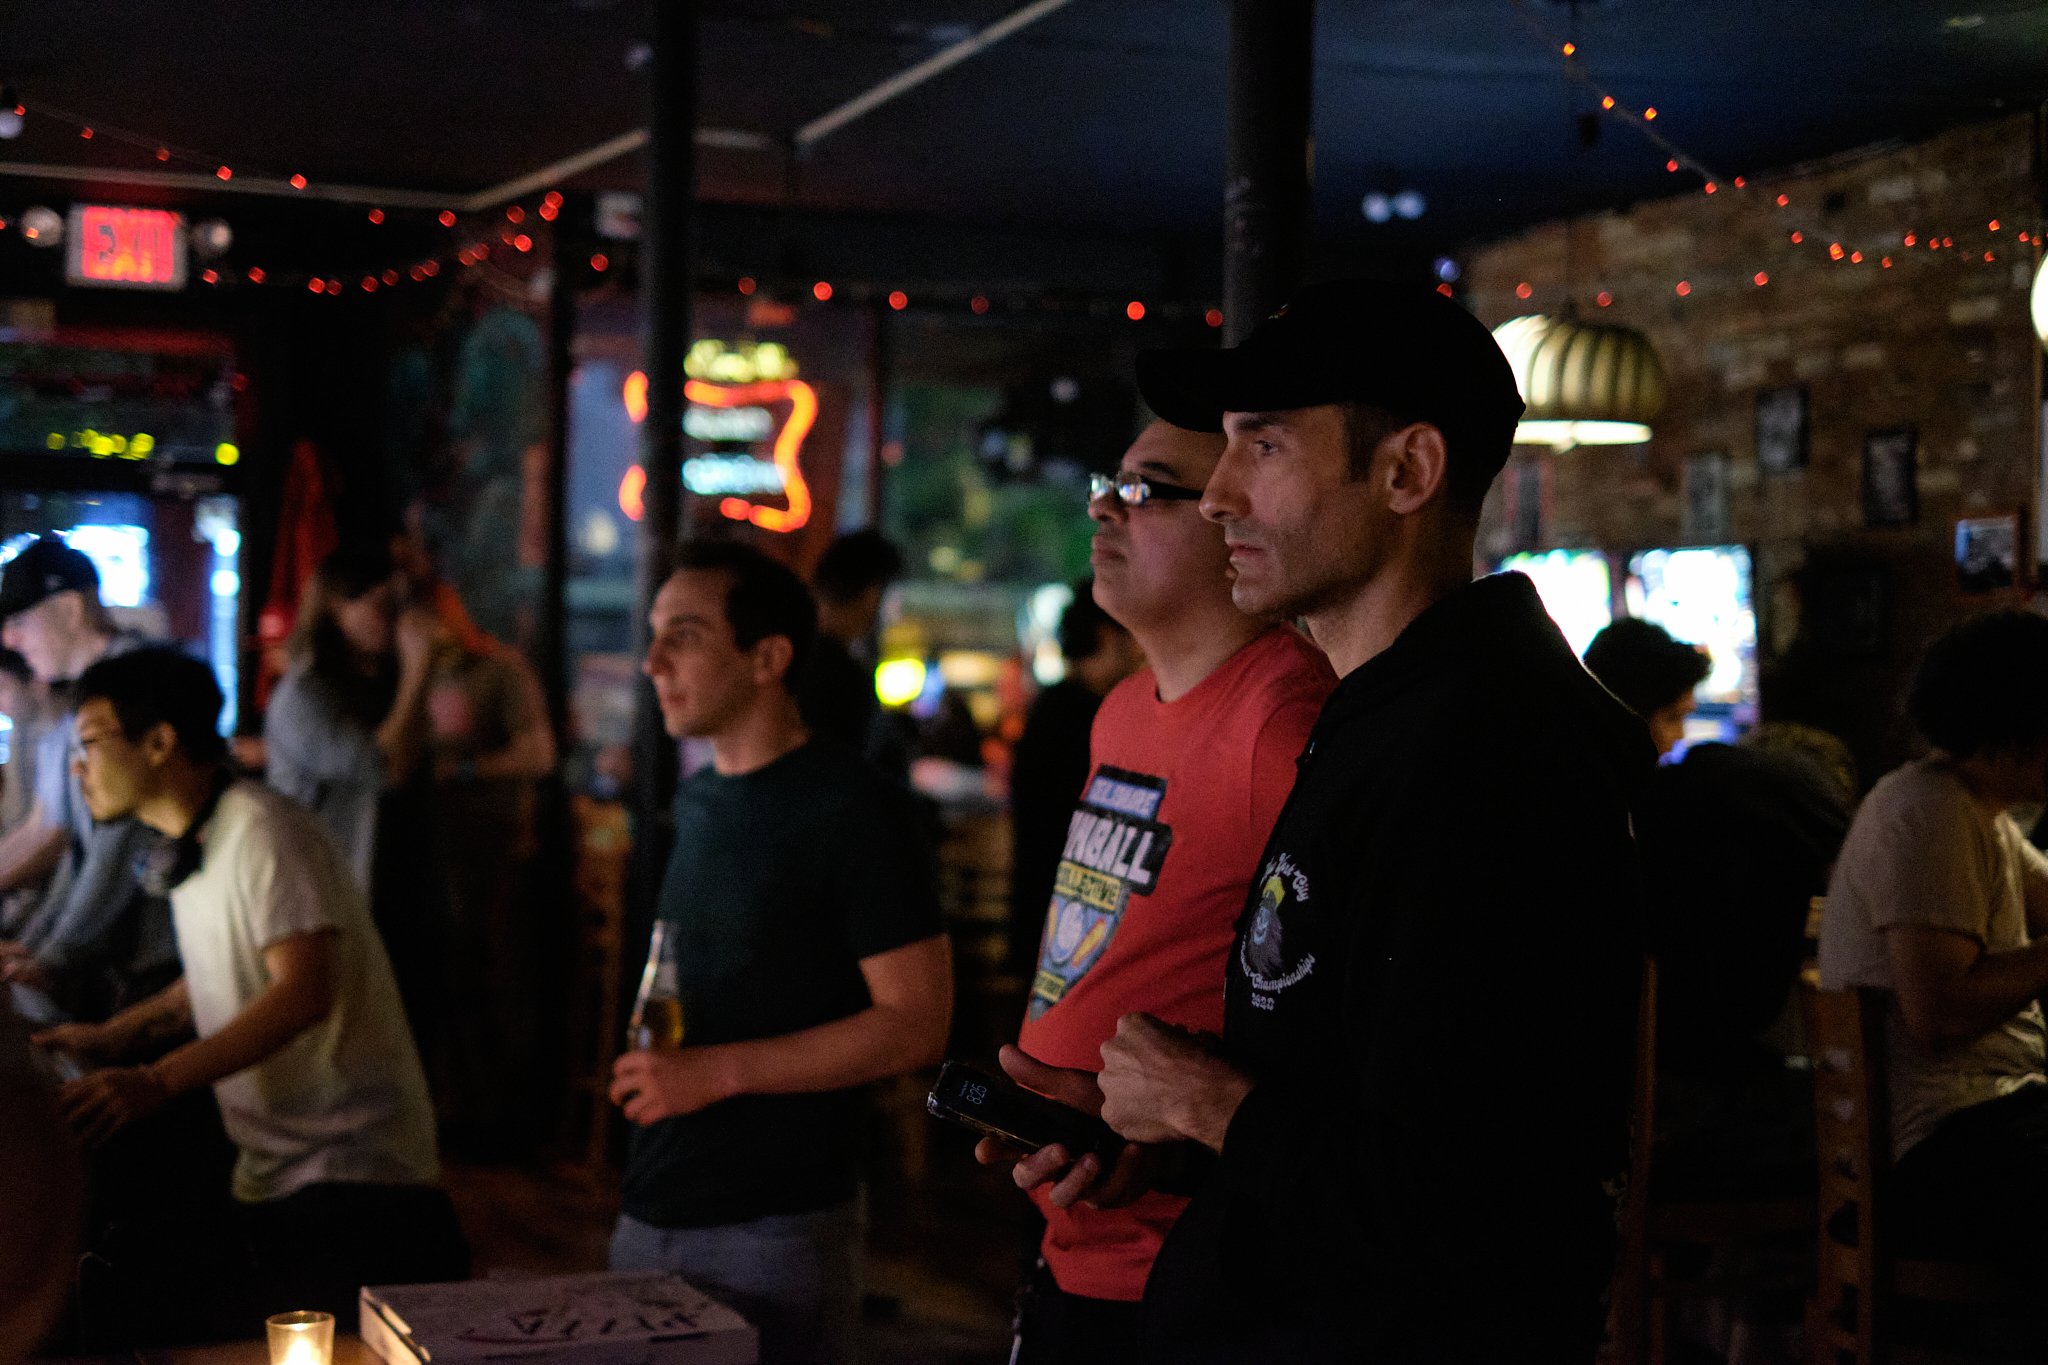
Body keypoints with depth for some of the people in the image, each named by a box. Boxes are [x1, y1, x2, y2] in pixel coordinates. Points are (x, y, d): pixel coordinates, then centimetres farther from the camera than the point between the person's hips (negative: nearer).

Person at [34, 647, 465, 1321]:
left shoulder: (263, 829, -16)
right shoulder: (191, 846, 13)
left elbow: (304, 990, -27)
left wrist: (153, 1082, -33)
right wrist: (114, 1037, 13)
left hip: (349, 1175, -9)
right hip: (272, 1177, 9)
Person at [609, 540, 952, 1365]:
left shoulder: (854, 809, -11)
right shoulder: (697, 801, 12)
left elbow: (915, 1026, -16)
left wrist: (719, 1071, -19)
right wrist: (650, 1071, 8)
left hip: (777, 1227, -7)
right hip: (652, 1211, 7)